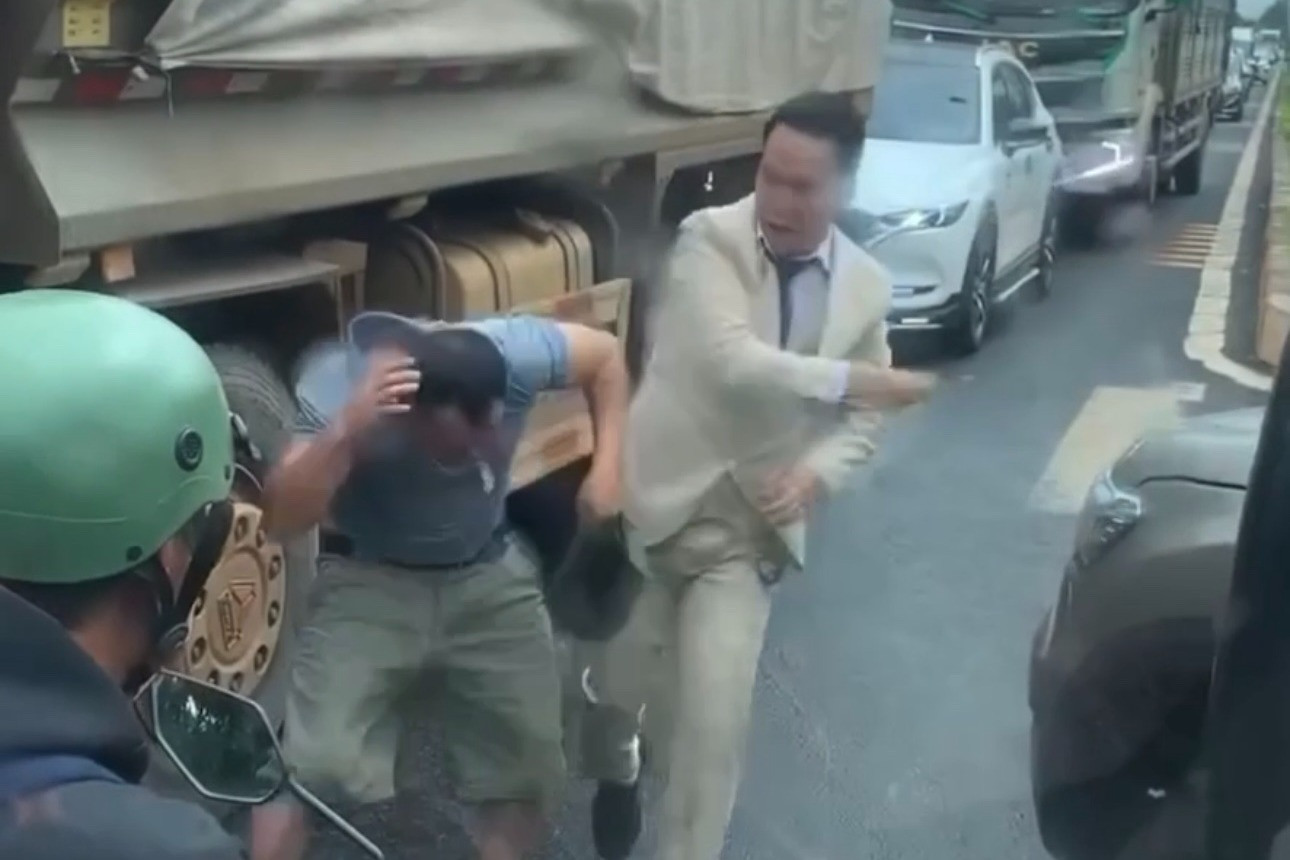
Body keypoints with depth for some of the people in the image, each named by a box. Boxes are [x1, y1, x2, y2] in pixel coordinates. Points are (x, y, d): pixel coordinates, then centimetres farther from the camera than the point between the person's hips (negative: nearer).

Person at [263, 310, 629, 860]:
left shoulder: (515, 351, -24)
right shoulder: (339, 383, -28)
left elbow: (605, 354, -4)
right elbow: (281, 516, -33)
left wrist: (606, 471, -13)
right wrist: (347, 431, -48)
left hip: (487, 575, 3)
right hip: (370, 579, -3)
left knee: (530, 760, 8)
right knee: (316, 765, -20)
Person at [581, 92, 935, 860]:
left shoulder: (867, 287, -1)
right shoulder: (710, 238, -14)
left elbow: (860, 420, 7)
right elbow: (731, 362, -29)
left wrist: (815, 474, -13)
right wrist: (855, 378, -28)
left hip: (752, 527, 2)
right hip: (653, 500, -1)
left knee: (716, 720, -8)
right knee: (621, 687, 16)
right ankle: (616, 767, 53)